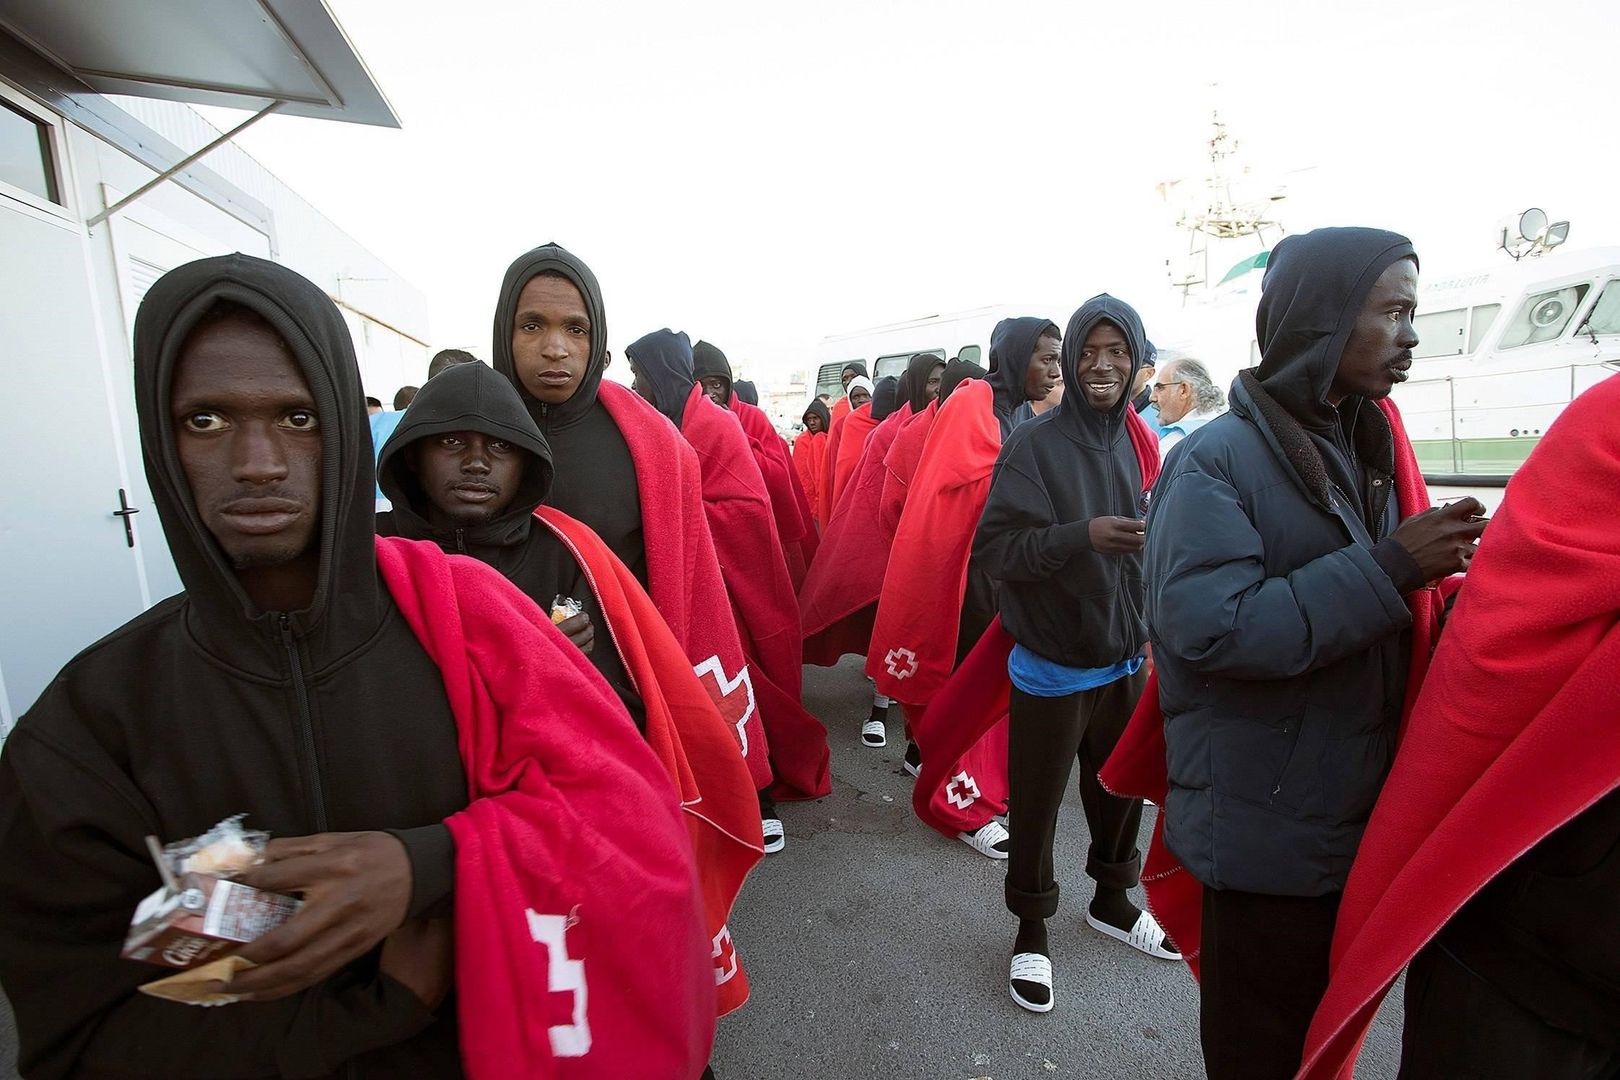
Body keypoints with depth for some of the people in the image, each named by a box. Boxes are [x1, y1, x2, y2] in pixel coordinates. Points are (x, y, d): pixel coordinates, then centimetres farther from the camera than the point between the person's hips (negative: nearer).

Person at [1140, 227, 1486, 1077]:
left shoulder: (1363, 445, 10)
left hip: (1357, 818, 8)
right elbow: (1209, 627, -27)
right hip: (1266, 837, -7)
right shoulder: (1217, 461, -16)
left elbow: (1363, 614, 17)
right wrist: (1388, 568, -22)